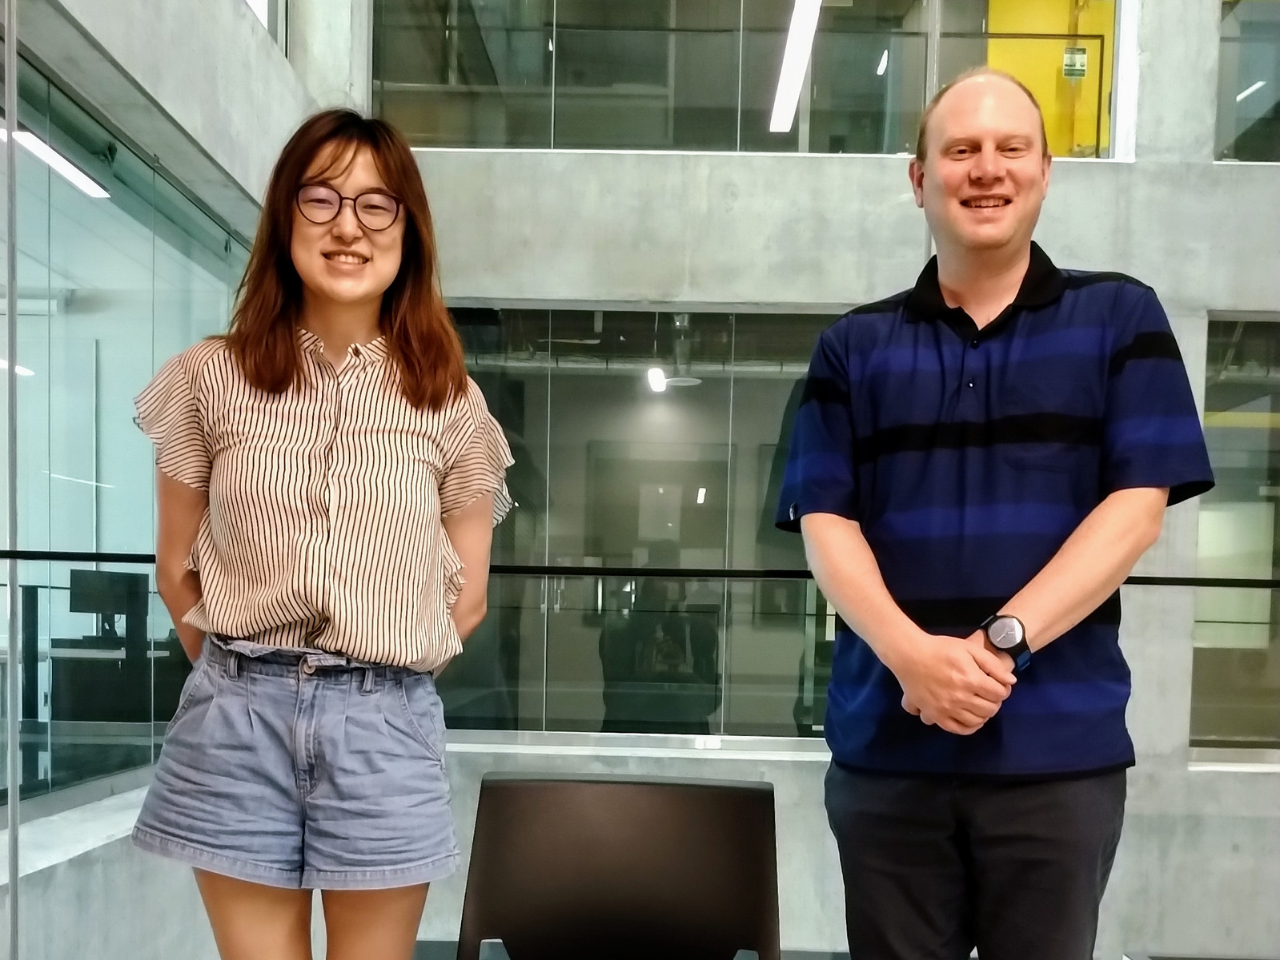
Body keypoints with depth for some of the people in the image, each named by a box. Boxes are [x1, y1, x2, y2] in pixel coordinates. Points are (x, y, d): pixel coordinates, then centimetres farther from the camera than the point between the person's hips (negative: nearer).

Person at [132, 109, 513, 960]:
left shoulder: (452, 404, 0)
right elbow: (178, 572, 7)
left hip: (385, 725, 0)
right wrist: (248, 675, 10)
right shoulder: (210, 379, 0)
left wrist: (375, 677, 8)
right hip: (239, 719, 0)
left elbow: (465, 599, 5)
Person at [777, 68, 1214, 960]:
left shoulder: (1121, 319, 5)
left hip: (1061, 750, -1)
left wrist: (999, 642, -16)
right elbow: (825, 524, 1)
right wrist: (913, 654, -17)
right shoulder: (853, 347, 9)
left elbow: (1136, 507, -4)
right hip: (885, 747, 1)